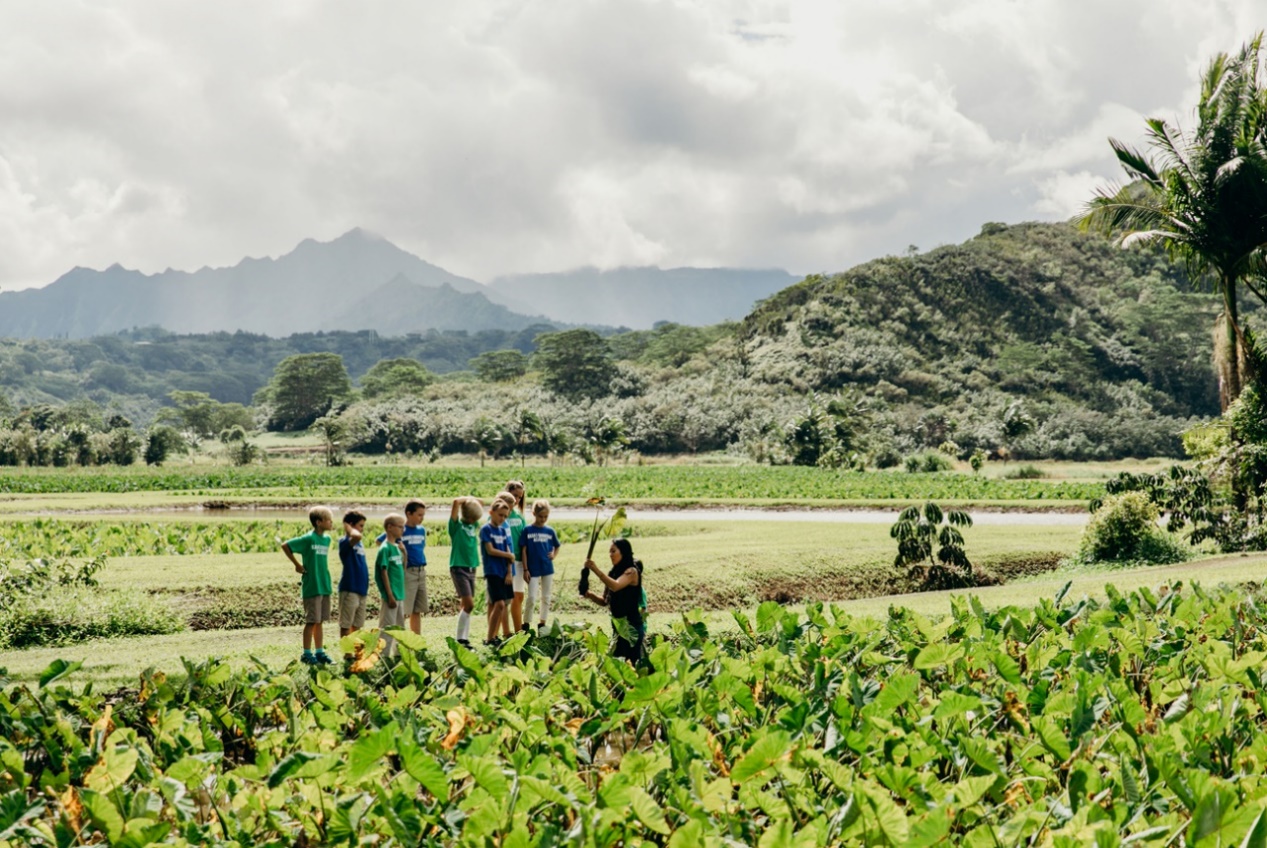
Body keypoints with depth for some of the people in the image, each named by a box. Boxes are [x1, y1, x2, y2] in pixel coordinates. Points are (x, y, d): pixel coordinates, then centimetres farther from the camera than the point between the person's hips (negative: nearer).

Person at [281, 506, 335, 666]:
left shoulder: (327, 539, 8)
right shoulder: (308, 539, -13)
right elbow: (285, 546, -10)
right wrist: (297, 564, -8)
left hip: (325, 586, 7)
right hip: (311, 587, -7)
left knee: (320, 621, 12)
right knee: (311, 621, -1)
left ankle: (320, 652, 20)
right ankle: (307, 654, 8)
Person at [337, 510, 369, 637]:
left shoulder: (359, 544, 14)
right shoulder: (345, 542, -12)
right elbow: (357, 536, -36)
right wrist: (349, 528, -17)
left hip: (361, 589, 8)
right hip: (349, 589, -8)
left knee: (357, 625, 13)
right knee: (345, 625, 0)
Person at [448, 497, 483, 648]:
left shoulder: (474, 525, 11)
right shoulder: (456, 525, -7)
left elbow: (481, 504, 23)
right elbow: (456, 501, -21)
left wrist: (473, 500, 8)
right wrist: (467, 500, -5)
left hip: (471, 568, 7)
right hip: (459, 568, -7)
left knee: (466, 605, 7)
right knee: (469, 604, -13)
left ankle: (464, 638, 11)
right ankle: (459, 639, -7)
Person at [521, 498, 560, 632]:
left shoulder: (550, 531, 4)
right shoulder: (527, 530, -5)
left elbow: (556, 546, 18)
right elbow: (523, 550, -4)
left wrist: (553, 554, -3)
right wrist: (525, 569, -8)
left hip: (548, 568, 4)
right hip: (533, 570, -4)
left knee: (546, 598, 9)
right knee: (531, 598, -7)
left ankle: (542, 624, 19)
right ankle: (525, 625, 3)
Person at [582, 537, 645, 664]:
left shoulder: (632, 571, -10)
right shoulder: (614, 572, 13)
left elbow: (615, 586, -29)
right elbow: (604, 601, 15)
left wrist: (596, 570, -36)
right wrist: (591, 595, -5)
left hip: (631, 625, -8)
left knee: (632, 662, -10)